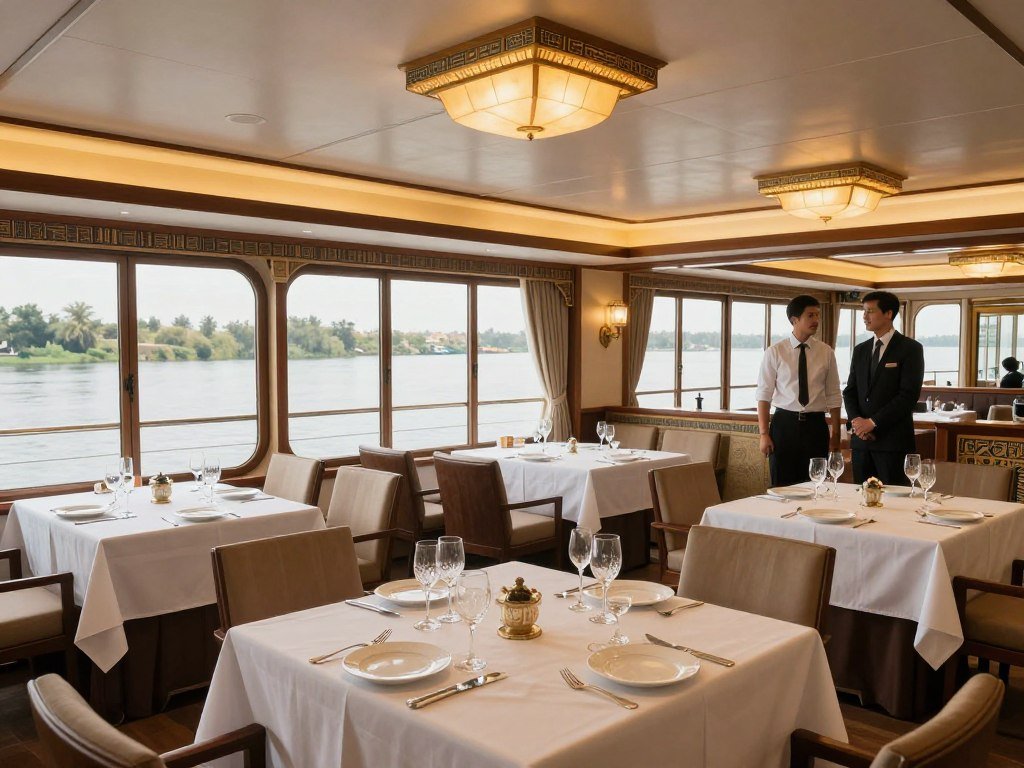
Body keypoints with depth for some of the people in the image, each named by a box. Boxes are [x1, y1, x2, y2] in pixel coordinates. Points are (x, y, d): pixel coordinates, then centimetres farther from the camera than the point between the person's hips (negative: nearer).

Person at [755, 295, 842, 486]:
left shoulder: (826, 352, 5)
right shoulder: (774, 352, -2)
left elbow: (833, 396, 8)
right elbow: (763, 395, -3)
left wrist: (835, 434, 5)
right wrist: (764, 434, -8)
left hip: (816, 426, 2)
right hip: (784, 424, -2)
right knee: (783, 488, 4)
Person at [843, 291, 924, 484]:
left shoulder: (910, 348, -2)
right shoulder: (860, 350, 16)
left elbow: (909, 395, -10)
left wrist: (873, 422, -13)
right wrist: (855, 420, -5)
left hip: (893, 439, -5)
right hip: (861, 438, 5)